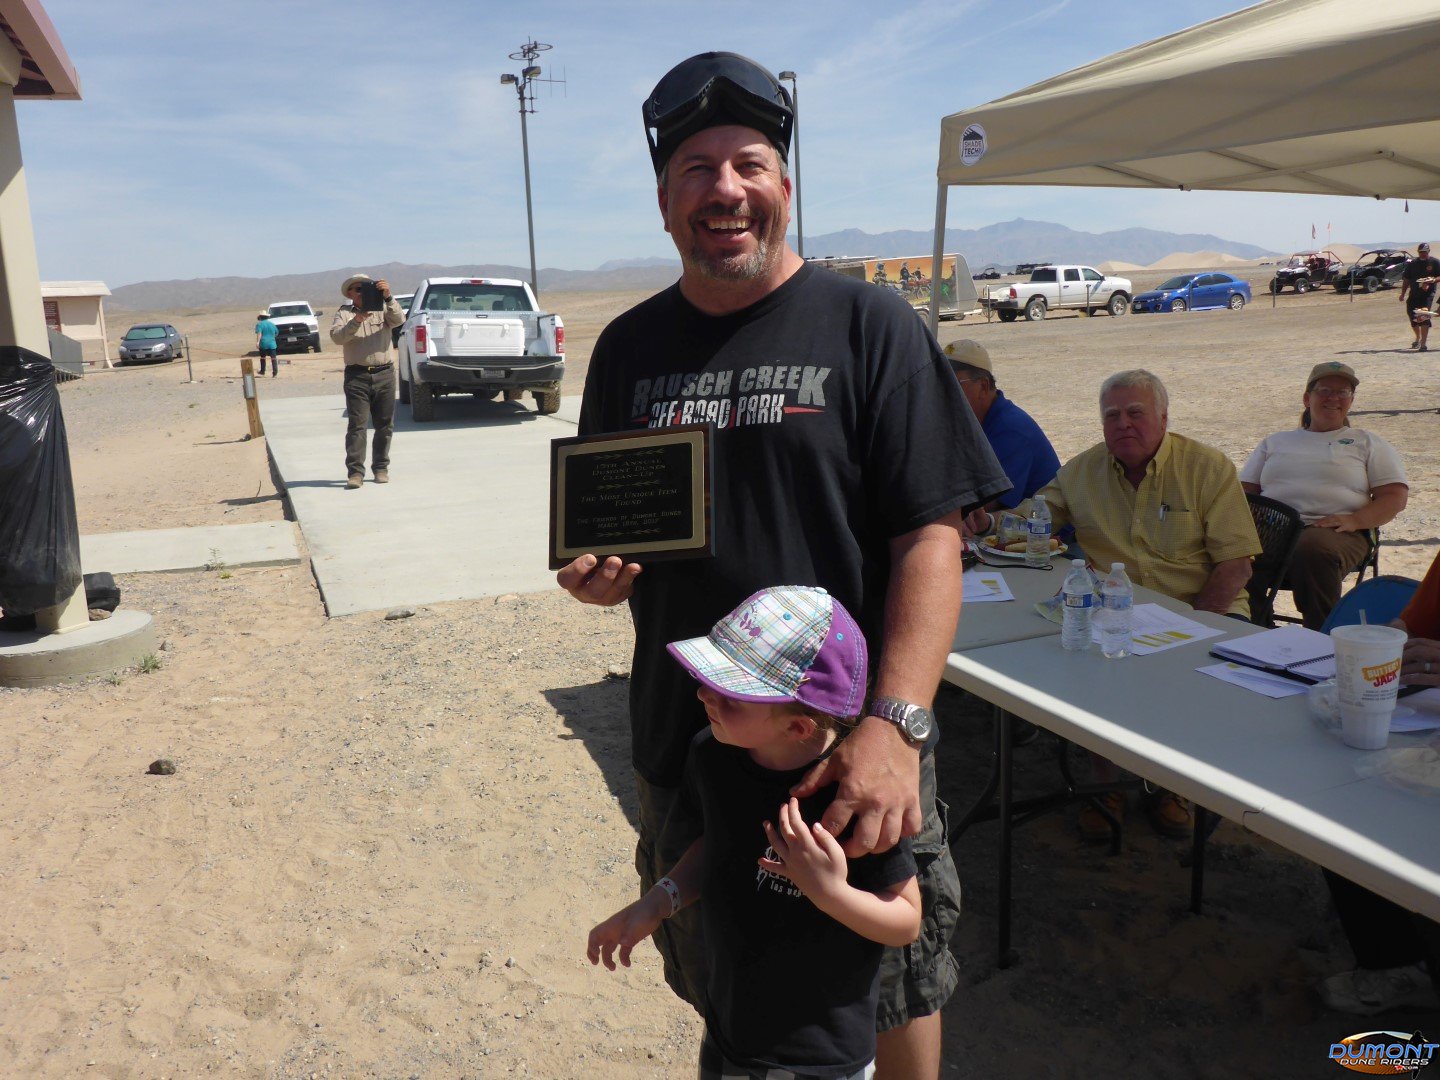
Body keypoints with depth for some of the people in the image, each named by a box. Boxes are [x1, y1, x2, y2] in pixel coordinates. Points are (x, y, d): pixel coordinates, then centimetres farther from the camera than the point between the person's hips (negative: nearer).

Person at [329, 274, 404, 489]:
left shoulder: (382, 309, 11)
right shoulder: (344, 313, 8)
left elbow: (399, 320, -9)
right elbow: (336, 336, -9)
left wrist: (388, 297, -23)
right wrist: (356, 321, -23)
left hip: (384, 373, 2)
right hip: (357, 375, -2)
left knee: (385, 425, 6)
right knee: (357, 425, -7)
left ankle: (381, 468, 17)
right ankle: (355, 472, -9)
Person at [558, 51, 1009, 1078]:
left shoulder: (869, 326, -6)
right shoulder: (630, 348, 7)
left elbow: (931, 538, -12)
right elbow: (605, 540, 14)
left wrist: (897, 723, -23)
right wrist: (596, 573, -9)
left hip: (854, 754, -3)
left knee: (891, 991, 15)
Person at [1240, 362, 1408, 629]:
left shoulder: (1367, 444, 24)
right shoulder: (1275, 442, 30)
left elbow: (1395, 496, 12)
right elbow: (1245, 489, 22)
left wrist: (1353, 520, -8)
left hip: (1335, 531, -1)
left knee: (1312, 549, -40)